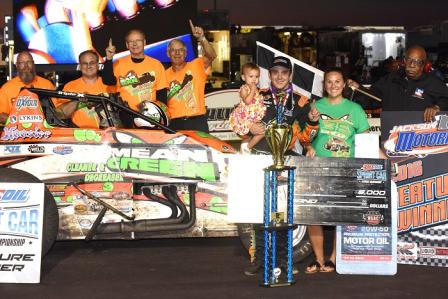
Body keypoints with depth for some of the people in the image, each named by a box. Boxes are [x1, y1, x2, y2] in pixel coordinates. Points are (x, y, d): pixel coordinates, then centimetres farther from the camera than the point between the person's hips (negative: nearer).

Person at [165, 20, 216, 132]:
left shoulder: (196, 66, 2)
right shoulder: (166, 74, 12)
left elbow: (211, 56, -16)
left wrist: (201, 38, -31)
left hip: (197, 121, -3)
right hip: (175, 122, 3)